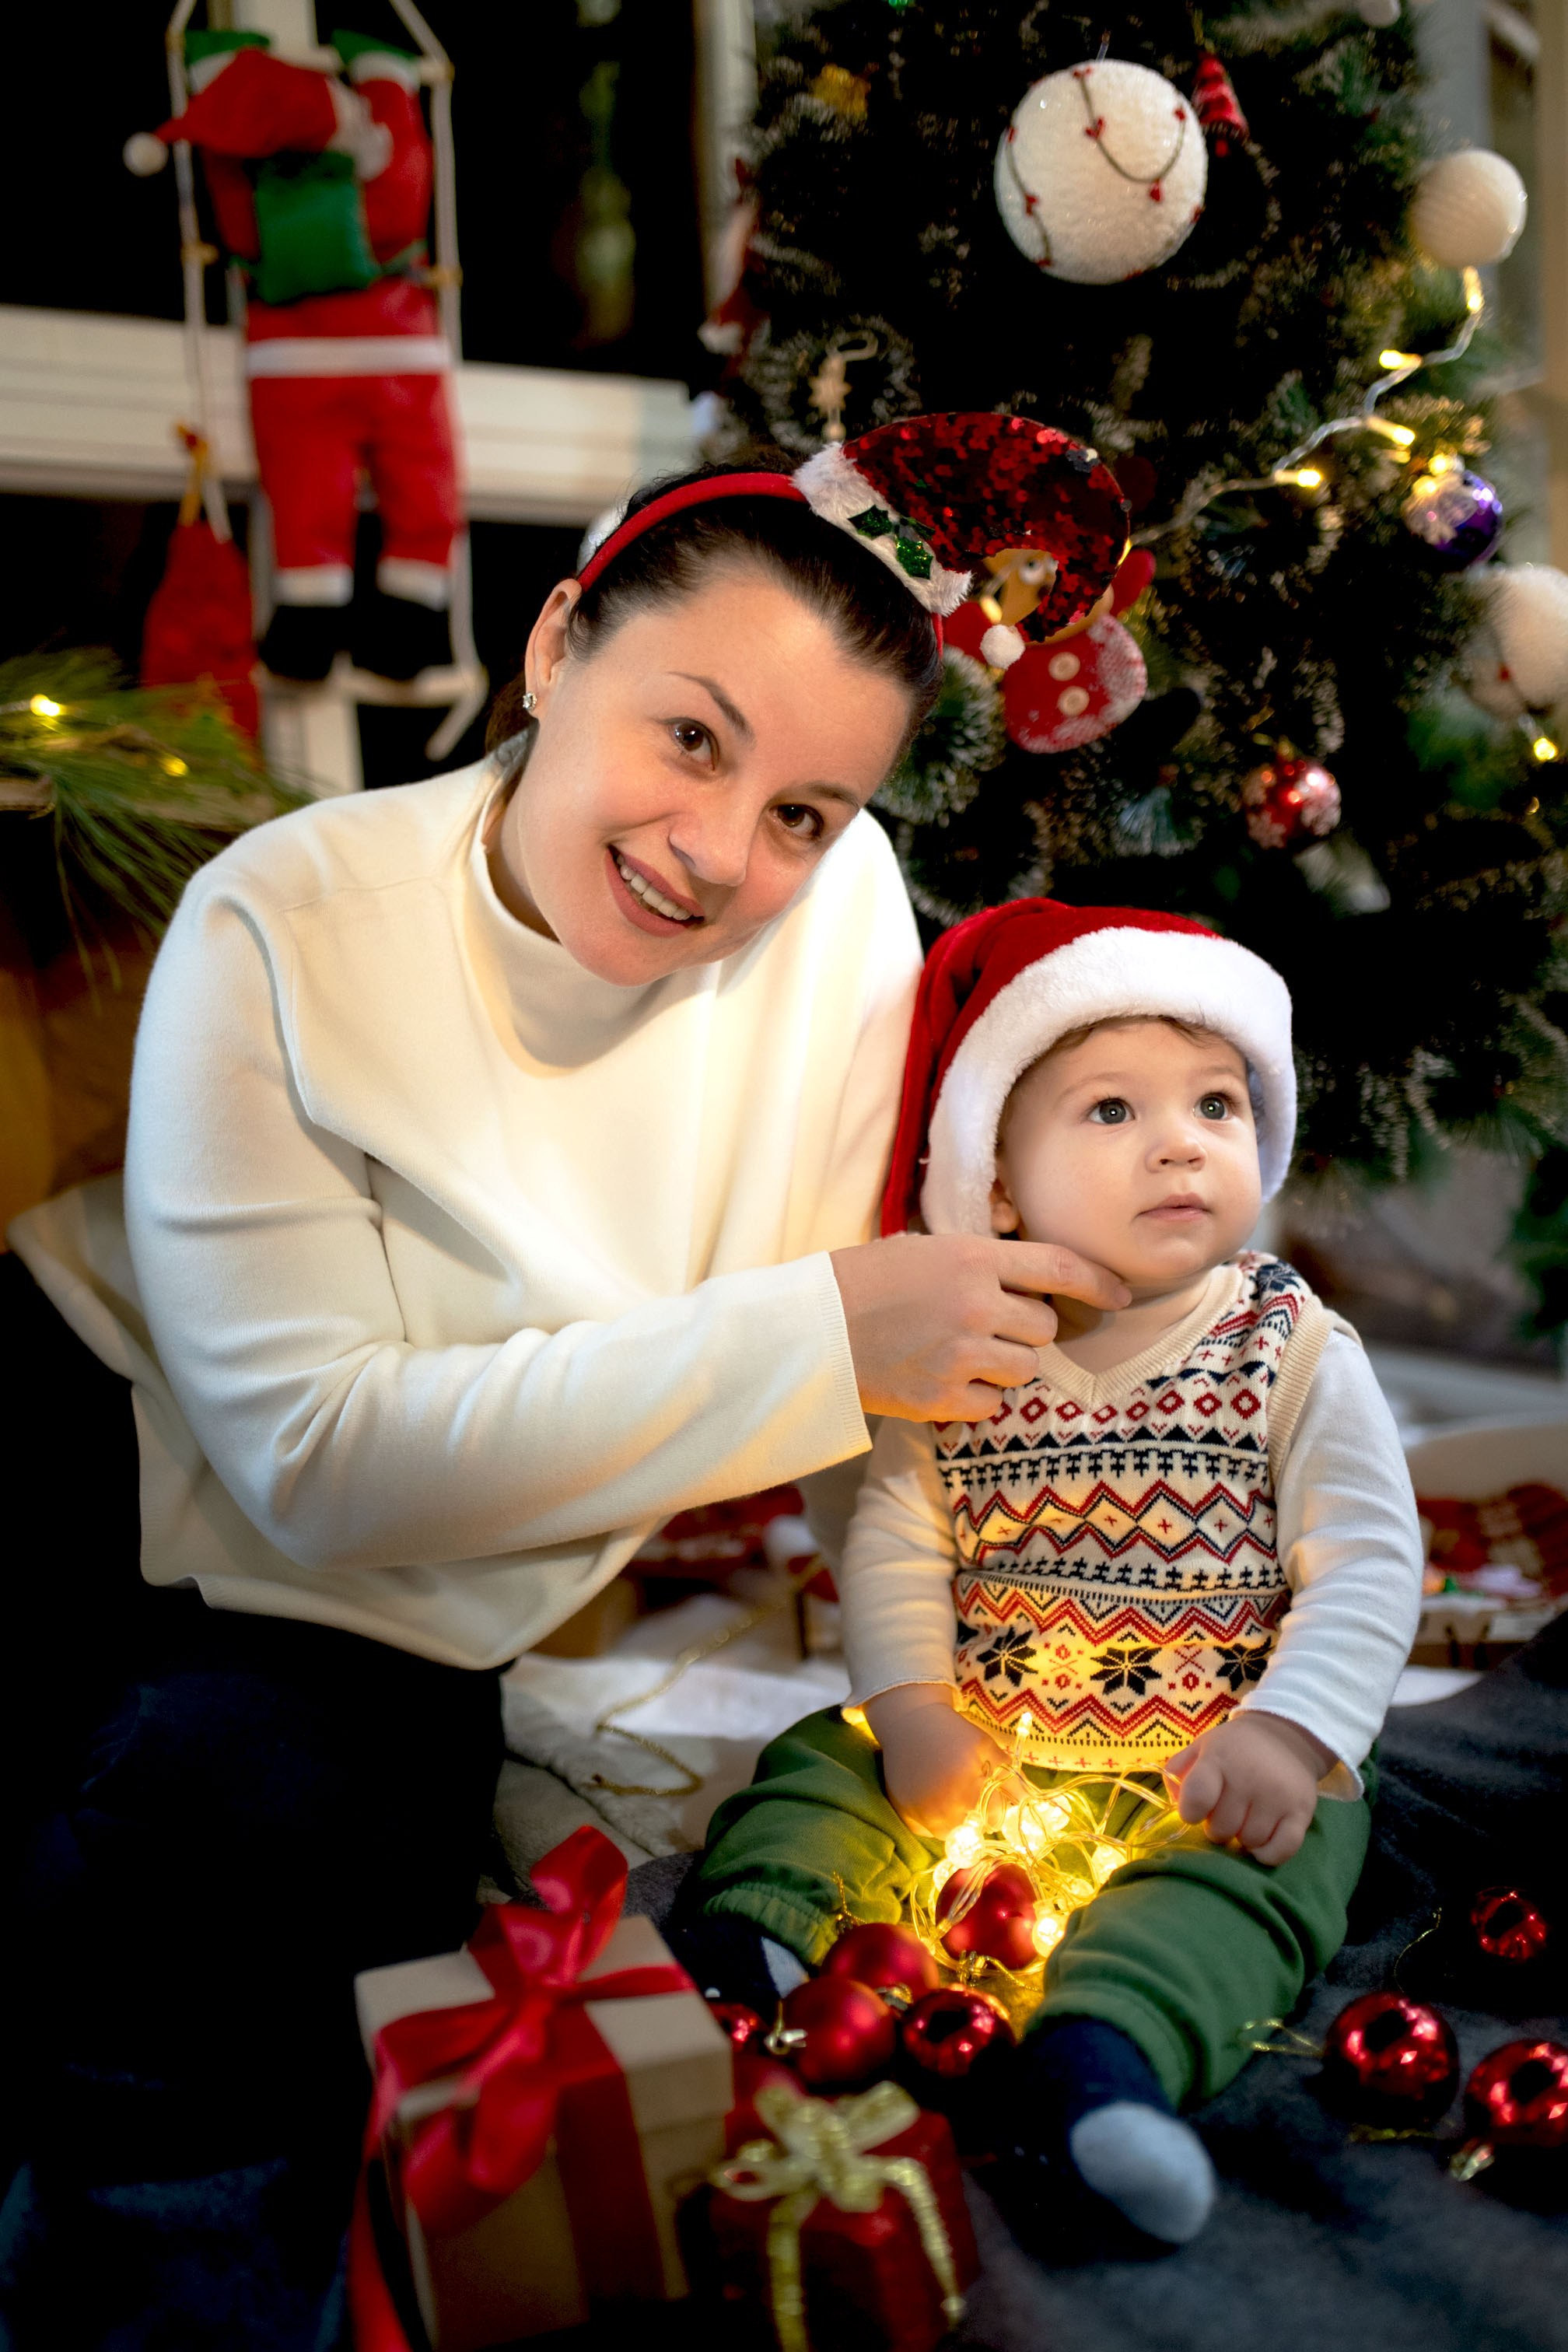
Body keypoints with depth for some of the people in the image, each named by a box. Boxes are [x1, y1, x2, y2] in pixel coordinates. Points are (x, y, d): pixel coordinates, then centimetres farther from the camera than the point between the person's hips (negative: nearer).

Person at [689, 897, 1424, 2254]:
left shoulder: (1297, 1353, -8)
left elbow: (1368, 1563, -12)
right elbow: (897, 1535, -1)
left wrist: (1292, 1732, -25)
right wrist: (911, 1707, -14)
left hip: (1211, 1770, -3)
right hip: (984, 1755, 4)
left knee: (1286, 1844, -31)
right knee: (818, 1763, -6)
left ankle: (1096, 2056, -48)